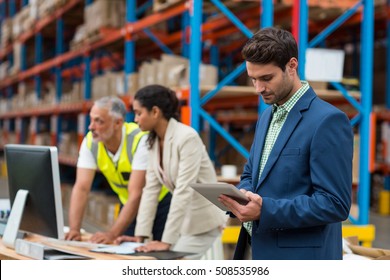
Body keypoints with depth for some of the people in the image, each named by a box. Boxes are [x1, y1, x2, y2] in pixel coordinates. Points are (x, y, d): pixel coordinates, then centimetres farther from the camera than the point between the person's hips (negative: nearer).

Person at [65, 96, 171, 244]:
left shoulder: (140, 140, -30)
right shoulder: (90, 142, -15)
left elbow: (136, 195, -33)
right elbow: (81, 188, -20)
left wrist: (112, 234, -40)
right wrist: (74, 229, -33)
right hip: (128, 205, 4)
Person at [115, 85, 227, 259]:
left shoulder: (187, 138, -22)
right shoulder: (153, 142, 3)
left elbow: (183, 191, -26)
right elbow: (151, 189, 2)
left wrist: (167, 241, -28)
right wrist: (140, 235, -5)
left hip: (204, 221, -8)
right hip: (184, 220, 8)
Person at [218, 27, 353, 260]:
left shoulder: (328, 121, -15)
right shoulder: (268, 116, 13)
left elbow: (335, 204, -19)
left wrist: (266, 209, -25)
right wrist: (240, 196, 0)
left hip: (298, 258, -8)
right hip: (254, 249, 8)